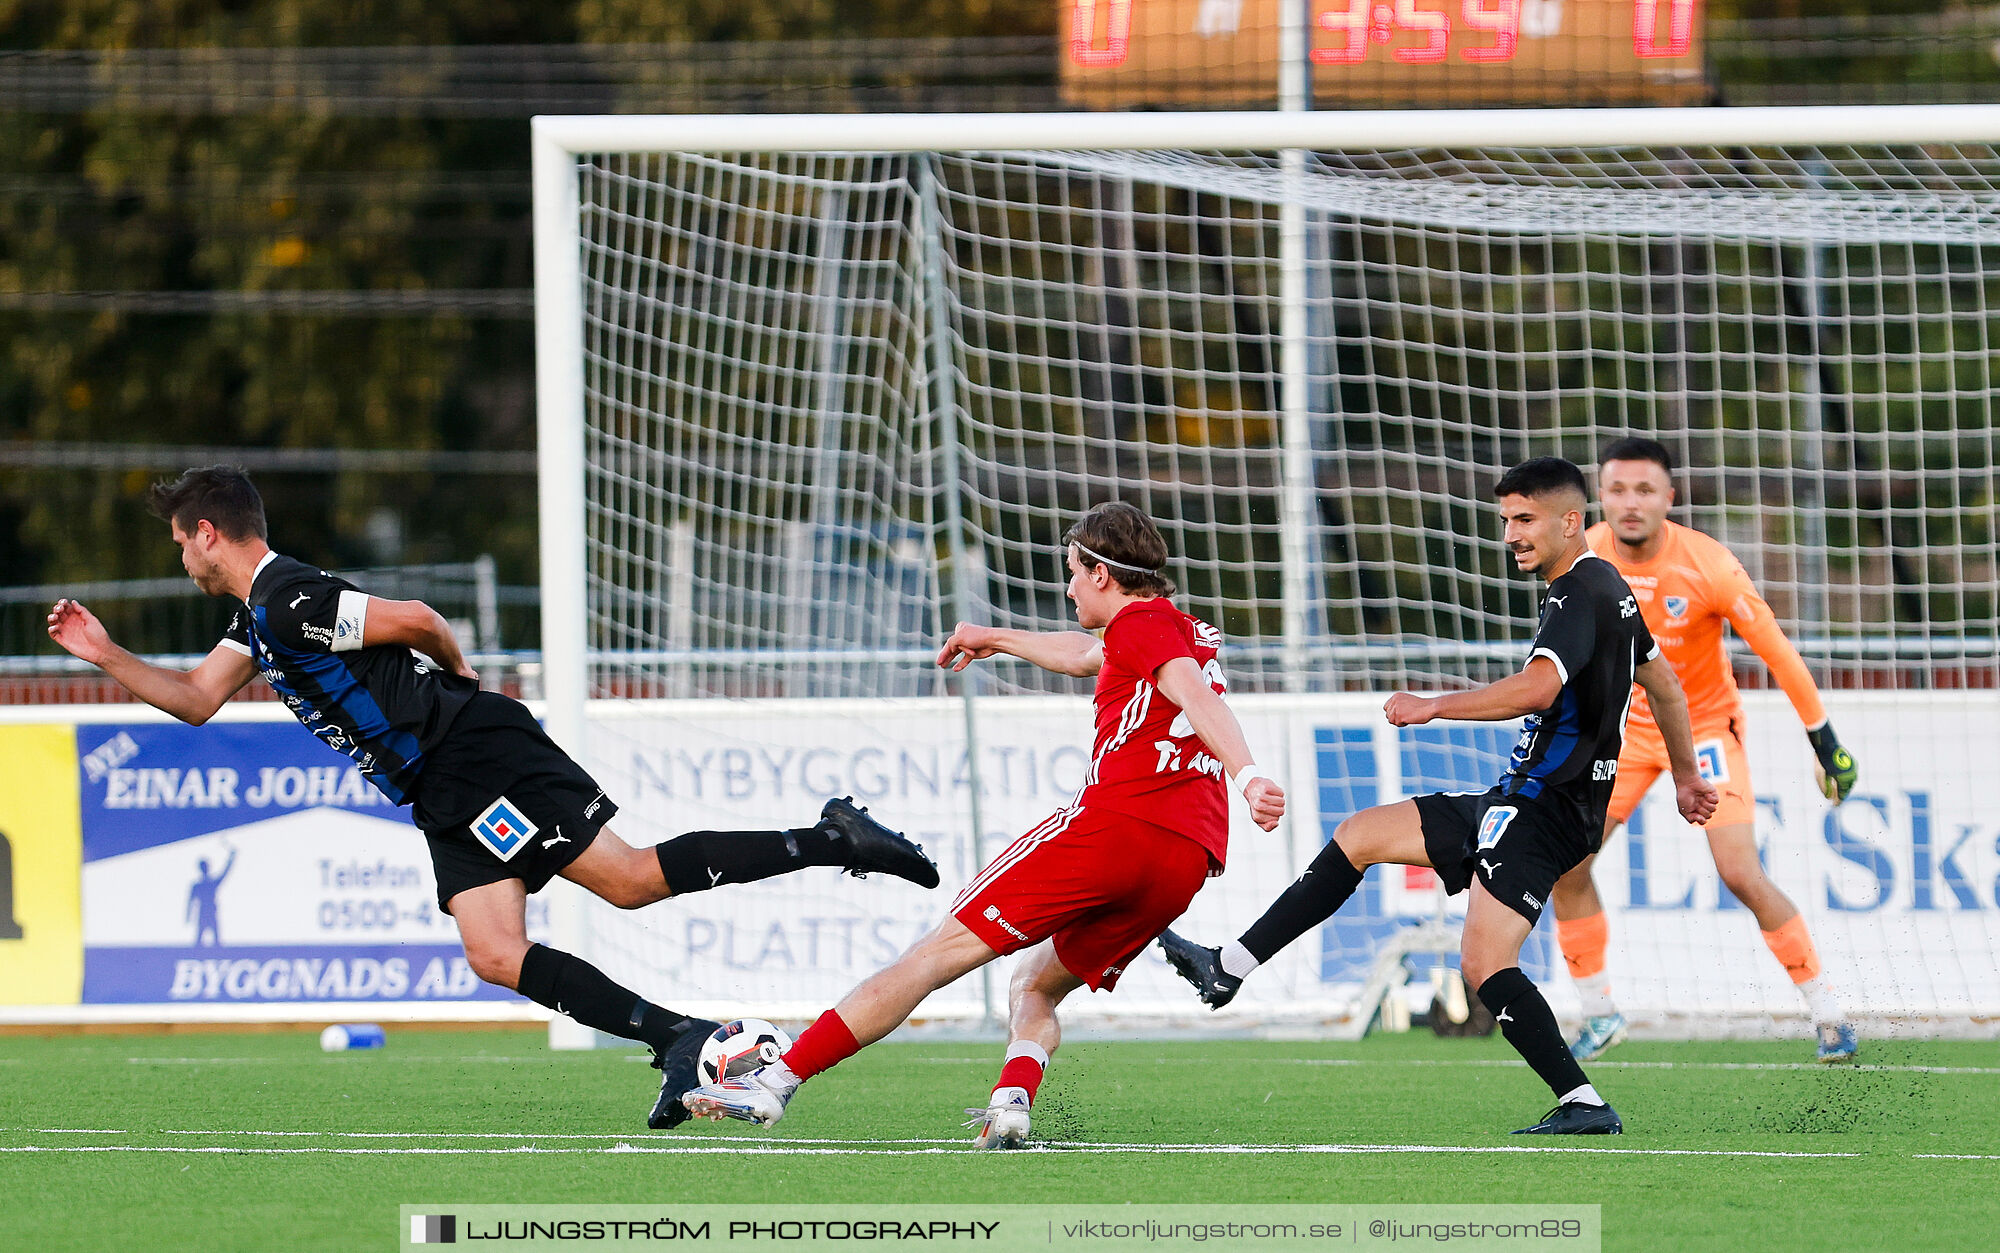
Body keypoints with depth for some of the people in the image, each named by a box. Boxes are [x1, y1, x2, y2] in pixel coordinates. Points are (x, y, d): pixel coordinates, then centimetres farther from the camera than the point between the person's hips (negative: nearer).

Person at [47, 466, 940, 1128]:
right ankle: (680, 1039, -8)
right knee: (495, 957, -5)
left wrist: (455, 675, 3)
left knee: (632, 880, -15)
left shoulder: (289, 601, -13)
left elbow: (415, 620, -18)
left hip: (481, 760, -10)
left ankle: (832, 842, -8)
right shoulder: (259, 618, 20)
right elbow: (196, 699, 29)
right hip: (445, 801, 10)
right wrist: (106, 656, 20)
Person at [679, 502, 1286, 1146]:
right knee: (1033, 987, 19)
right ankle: (1012, 1101, -14)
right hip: (1190, 859, 8)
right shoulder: (1196, 635, 31)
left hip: (1117, 819, -8)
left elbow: (1197, 696, -16)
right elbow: (1087, 656, 50)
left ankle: (779, 1079, -7)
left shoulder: (1142, 623, 4)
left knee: (941, 951, -5)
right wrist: (996, 639, 63)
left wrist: (1249, 776, -32)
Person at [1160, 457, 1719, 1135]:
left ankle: (1585, 1105, -20)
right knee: (1358, 836, 12)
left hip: (1544, 809, -11)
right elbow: (1664, 684, 29)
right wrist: (1686, 776, 41)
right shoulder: (1608, 588, 17)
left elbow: (1538, 688, -31)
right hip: (1518, 801, 11)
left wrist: (1435, 705, -24)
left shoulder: (1578, 594, -15)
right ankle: (1227, 969, 14)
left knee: (1485, 966, -21)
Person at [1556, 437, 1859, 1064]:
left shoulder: (1708, 565, -25)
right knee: (1564, 864, -7)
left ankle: (1827, 1013, -1)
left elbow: (1776, 649, -15)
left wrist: (1825, 741, -10)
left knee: (1743, 876, -15)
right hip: (1625, 726, 4)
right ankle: (1598, 1014, 10)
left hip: (1704, 725, -4)